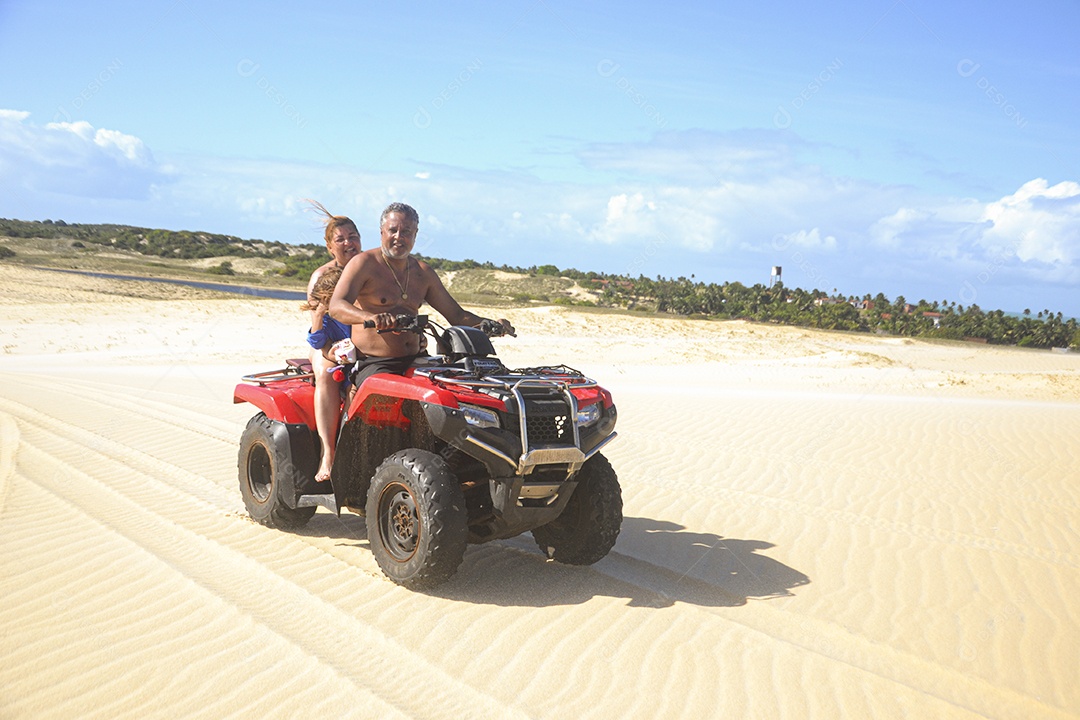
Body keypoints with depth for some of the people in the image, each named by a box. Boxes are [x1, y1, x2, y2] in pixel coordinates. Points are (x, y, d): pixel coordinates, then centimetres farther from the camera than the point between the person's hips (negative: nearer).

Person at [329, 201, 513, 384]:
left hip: (414, 362, 6)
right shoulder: (365, 263, -2)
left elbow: (456, 314, 21)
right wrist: (371, 317, -38)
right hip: (373, 365, -6)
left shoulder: (423, 273, 17)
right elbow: (336, 306, -17)